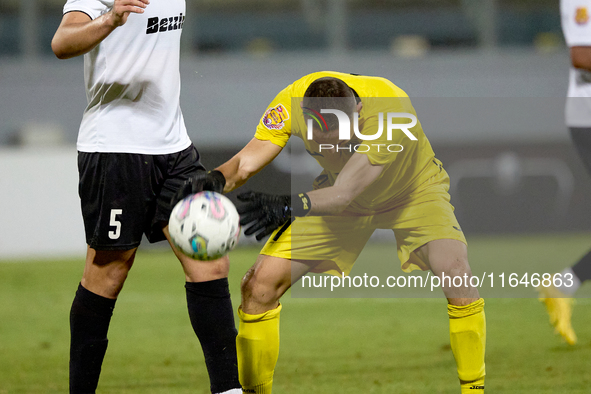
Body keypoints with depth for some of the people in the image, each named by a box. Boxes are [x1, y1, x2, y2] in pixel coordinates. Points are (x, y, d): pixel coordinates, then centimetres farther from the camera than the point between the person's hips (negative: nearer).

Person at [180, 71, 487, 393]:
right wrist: (215, 180, -48)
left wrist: (287, 206, -61)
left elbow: (344, 194, -45)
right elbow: (247, 161, -26)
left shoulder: (390, 110, -40)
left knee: (455, 275, -31)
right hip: (337, 193, 3)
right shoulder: (292, 102, -28)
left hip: (413, 193, -3)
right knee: (259, 284, -11)